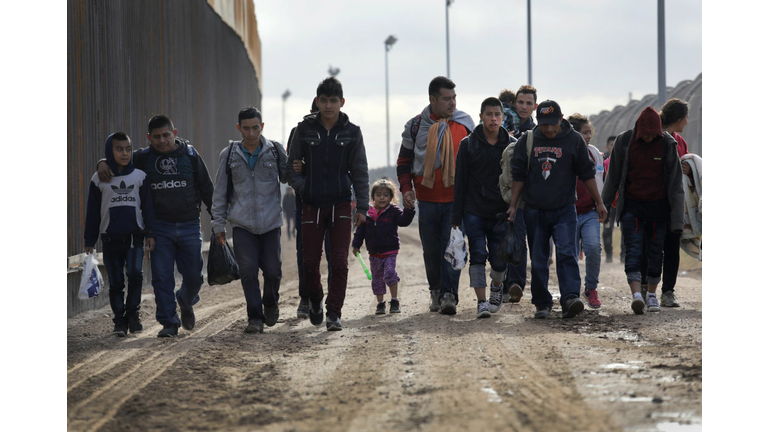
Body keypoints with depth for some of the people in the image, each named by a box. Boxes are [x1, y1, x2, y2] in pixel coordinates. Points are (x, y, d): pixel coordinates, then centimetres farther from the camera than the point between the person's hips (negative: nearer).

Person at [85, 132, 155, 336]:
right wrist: (90, 241, 6)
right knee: (115, 282, 3)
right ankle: (119, 321, 12)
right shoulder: (99, 179, 5)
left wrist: (150, 233, 0)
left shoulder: (140, 176, 6)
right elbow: (92, 211, 8)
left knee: (135, 273, -18)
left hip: (134, 236, 0)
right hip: (111, 238, 1)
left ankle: (132, 312, -1)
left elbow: (147, 206, 7)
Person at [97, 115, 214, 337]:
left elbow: (206, 189, 7)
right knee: (162, 277, -4)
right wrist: (103, 163, -11)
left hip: (189, 226, 0)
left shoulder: (190, 156, 2)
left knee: (194, 276, 3)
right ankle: (168, 323, 6)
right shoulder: (143, 158, 2)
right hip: (160, 227, 0)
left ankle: (186, 303, 35)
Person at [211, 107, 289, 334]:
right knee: (248, 270, -8)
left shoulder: (275, 150, 2)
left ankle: (271, 304, 30)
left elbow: (286, 177, 13)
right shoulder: (229, 155, 4)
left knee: (272, 270, 1)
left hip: (270, 221, 0)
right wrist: (218, 223, 7)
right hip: (242, 223, 0)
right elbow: (220, 191, 9)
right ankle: (255, 317, 2)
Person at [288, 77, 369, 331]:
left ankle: (334, 313, 1)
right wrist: (302, 188, -5)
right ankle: (315, 301, 29)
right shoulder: (304, 130, 2)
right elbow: (292, 166, 11)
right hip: (311, 206, 1)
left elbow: (360, 172, 5)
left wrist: (362, 207, 1)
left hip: (341, 205, 0)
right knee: (310, 263, 3)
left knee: (339, 262, -6)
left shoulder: (351, 132, 2)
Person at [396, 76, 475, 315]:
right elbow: (404, 160, 11)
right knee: (431, 249, 8)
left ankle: (449, 294, -9)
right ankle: (436, 290, 24)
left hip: (456, 199, -1)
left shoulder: (465, 124, 4)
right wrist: (406, 188, -2)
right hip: (427, 199, 1)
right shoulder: (416, 126, 3)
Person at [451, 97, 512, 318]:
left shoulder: (511, 145, 4)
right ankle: (481, 301, -7)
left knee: (499, 259, 4)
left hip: (501, 213, 1)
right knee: (478, 255, -9)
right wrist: (456, 217, -2)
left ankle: (496, 286, 34)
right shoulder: (468, 144, 1)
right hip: (474, 212, -1)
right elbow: (460, 182, 2)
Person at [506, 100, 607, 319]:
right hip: (534, 211, 2)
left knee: (567, 254, -17)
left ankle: (570, 298, -24)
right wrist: (513, 205, 6)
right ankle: (542, 303, 13)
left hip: (564, 210, -2)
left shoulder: (574, 140, -1)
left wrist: (599, 203, 4)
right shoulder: (527, 141, 3)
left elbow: (587, 174, 4)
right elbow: (518, 175, 9)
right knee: (538, 260, 5)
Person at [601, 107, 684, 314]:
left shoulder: (667, 144, -7)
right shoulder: (624, 141, -6)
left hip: (658, 207, 1)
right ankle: (636, 294, -25)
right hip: (631, 205, 0)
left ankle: (652, 294, 19)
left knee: (655, 251, 5)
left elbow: (675, 183, -4)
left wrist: (677, 218, -8)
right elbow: (612, 178, 3)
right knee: (634, 250, -14)